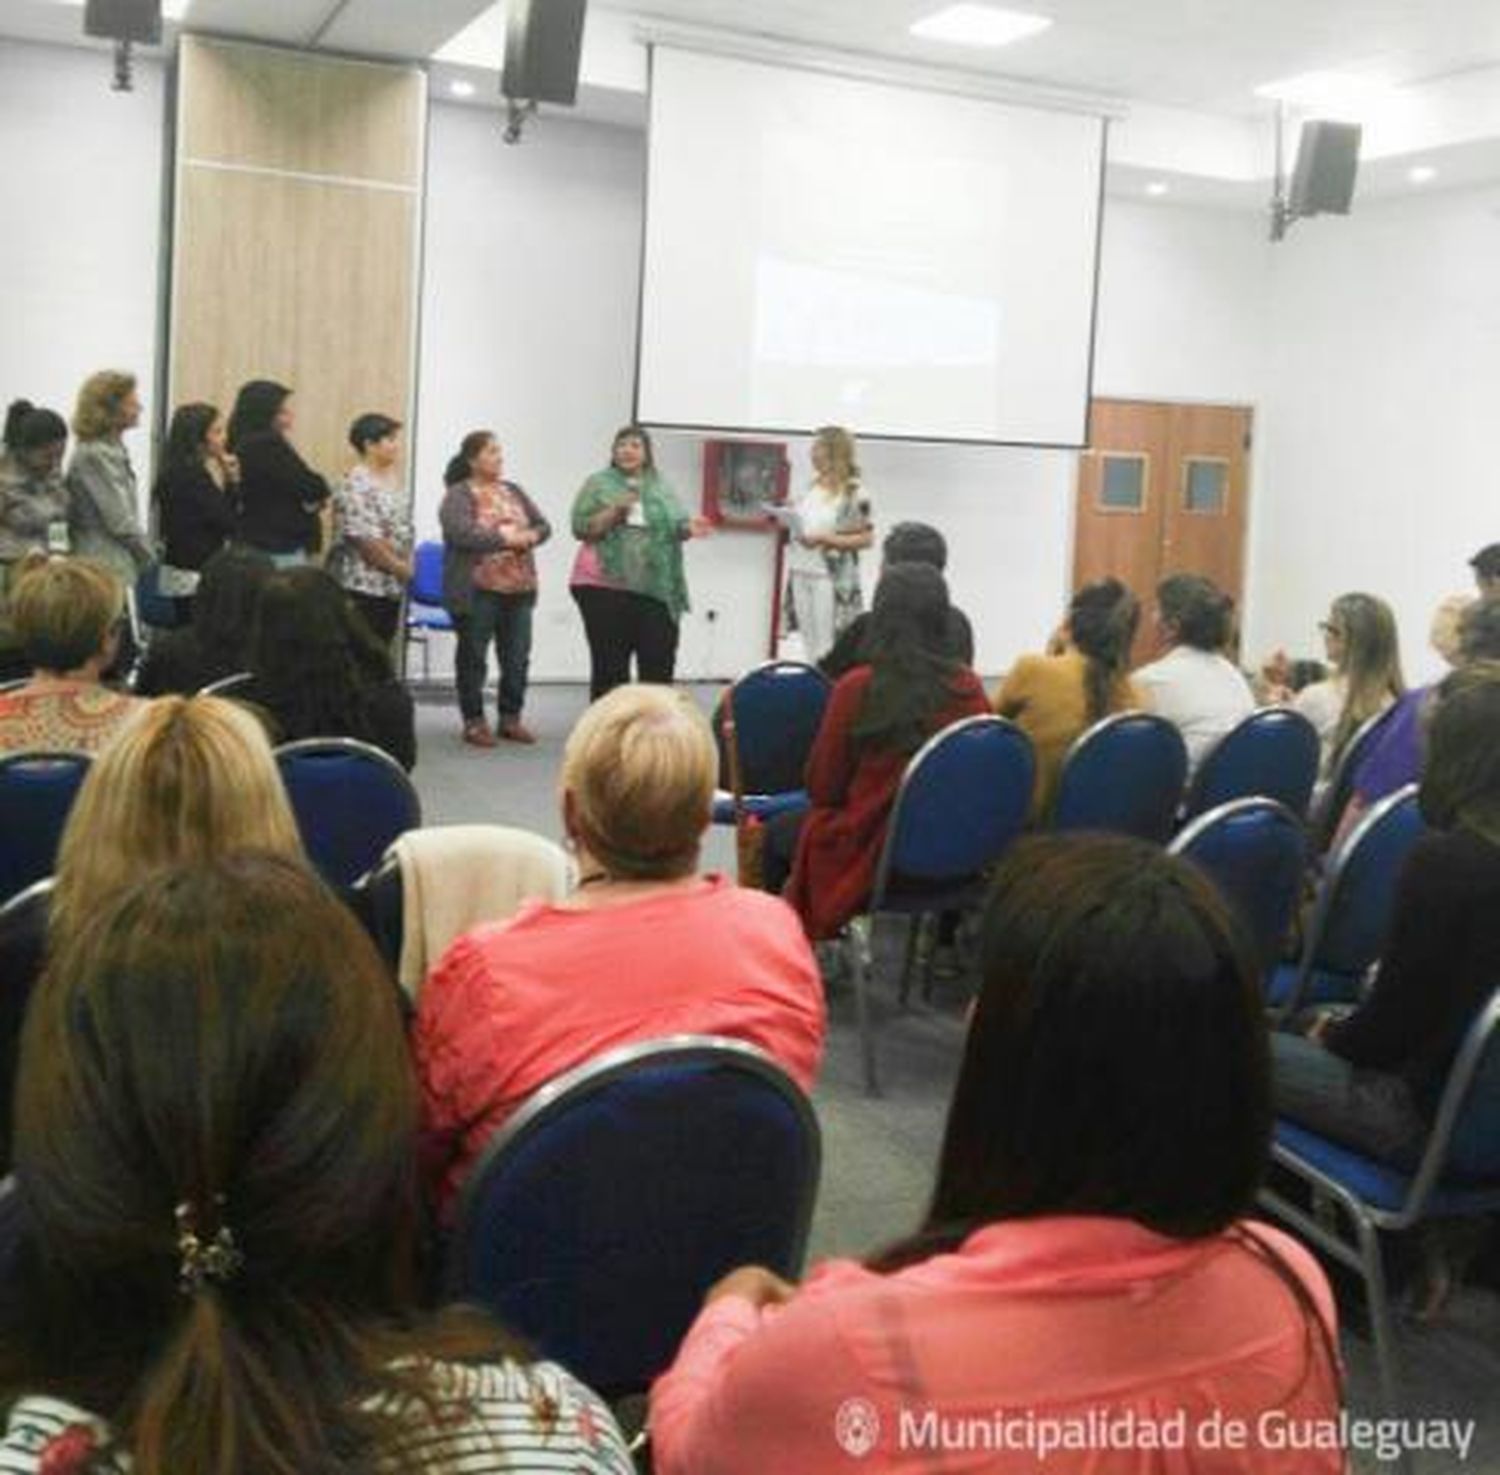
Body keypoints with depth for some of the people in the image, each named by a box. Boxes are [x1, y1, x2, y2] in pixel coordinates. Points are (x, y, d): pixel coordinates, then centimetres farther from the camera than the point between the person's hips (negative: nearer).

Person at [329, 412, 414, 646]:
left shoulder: (388, 481, 14)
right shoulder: (357, 485, -14)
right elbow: (366, 539, -20)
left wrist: (405, 569, 6)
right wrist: (399, 567, -11)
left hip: (390, 586, 9)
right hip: (362, 586, -9)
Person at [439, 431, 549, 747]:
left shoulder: (513, 491, 16)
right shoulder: (458, 494, -4)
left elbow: (544, 526, 12)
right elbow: (462, 533, -20)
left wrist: (528, 537, -10)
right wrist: (505, 537, -17)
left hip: (519, 589, 6)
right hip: (476, 590, -6)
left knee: (517, 658, 7)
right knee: (473, 657, 3)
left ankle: (511, 718, 19)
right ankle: (474, 722, 11)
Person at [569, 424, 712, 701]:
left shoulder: (661, 486, 13)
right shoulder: (598, 483, 3)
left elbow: (675, 525, 10)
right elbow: (580, 528, -4)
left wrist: (689, 527, -12)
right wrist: (615, 510, -16)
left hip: (655, 588, 3)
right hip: (605, 587, -3)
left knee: (659, 663, 4)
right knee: (609, 665, 2)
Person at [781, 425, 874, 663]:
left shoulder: (854, 493, -9)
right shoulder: (813, 487, 11)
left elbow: (866, 538, -11)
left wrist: (824, 539, -18)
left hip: (832, 577, -7)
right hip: (802, 572, 7)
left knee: (828, 649, -6)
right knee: (809, 643, 11)